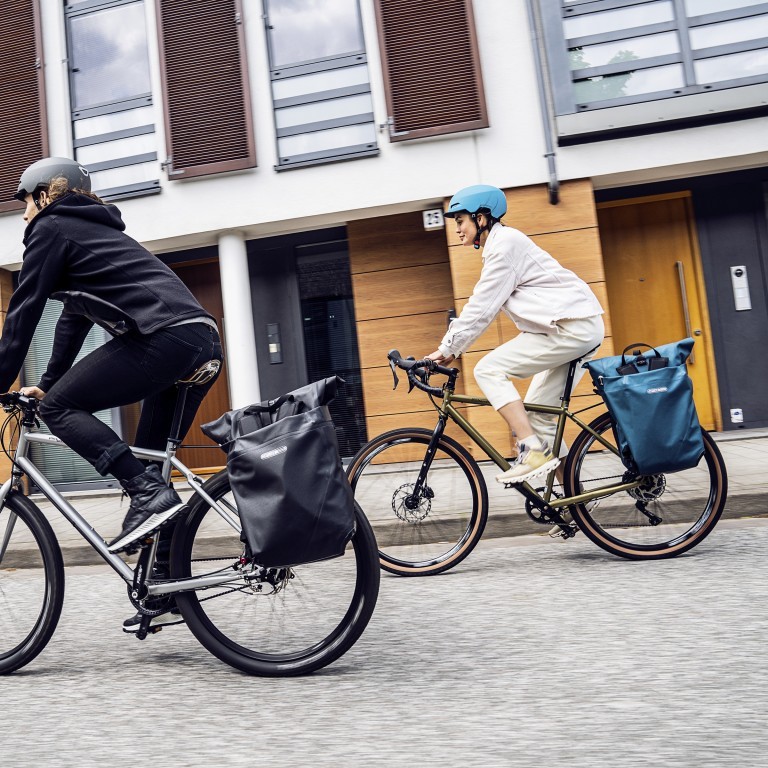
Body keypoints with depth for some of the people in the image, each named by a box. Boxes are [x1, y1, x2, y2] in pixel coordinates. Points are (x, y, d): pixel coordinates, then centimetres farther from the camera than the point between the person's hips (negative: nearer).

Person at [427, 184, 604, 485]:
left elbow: (481, 308, -14)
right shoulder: (500, 244, 21)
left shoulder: (504, 244, -10)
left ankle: (534, 451, -19)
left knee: (488, 370, -14)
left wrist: (446, 350, -9)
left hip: (571, 327, -10)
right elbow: (482, 306, 19)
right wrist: (450, 348, 14)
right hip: (582, 329, 10)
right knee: (537, 413, 9)